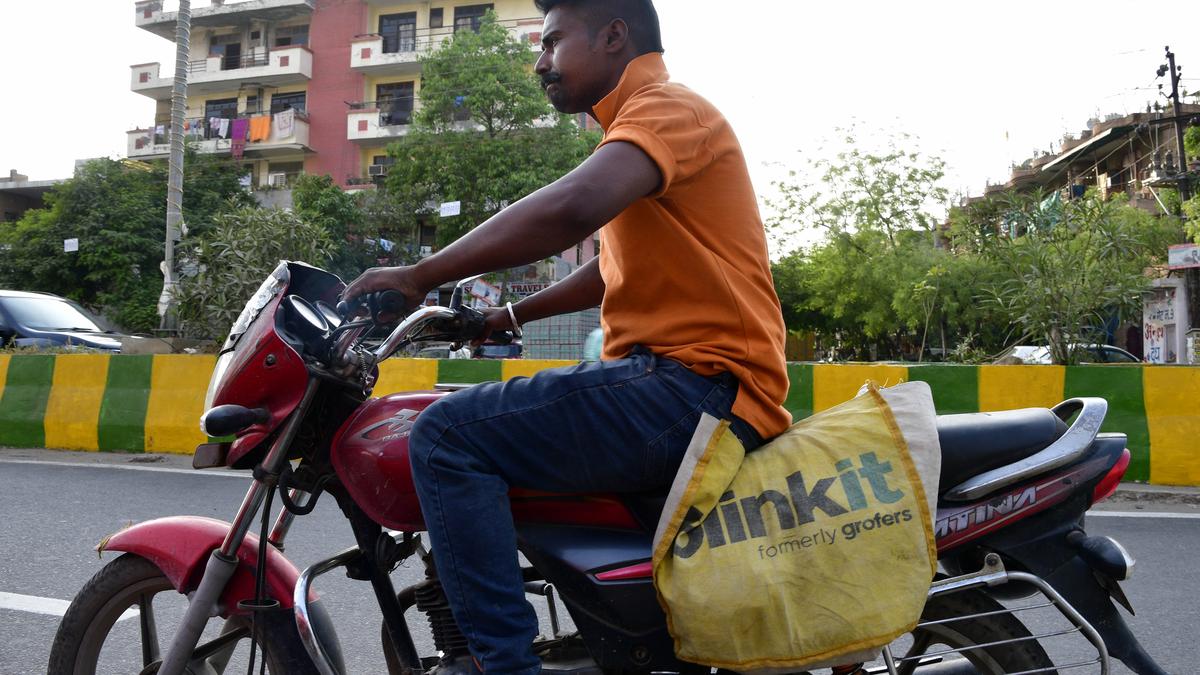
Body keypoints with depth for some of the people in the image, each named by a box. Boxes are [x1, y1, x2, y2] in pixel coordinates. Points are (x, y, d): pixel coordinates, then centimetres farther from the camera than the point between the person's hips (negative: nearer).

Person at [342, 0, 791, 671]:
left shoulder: (669, 106, -8)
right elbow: (610, 270, 32)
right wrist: (507, 316, 27)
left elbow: (570, 209, -28)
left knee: (447, 436, -16)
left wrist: (420, 276, -21)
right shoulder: (638, 127, 25)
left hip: (697, 383, -11)